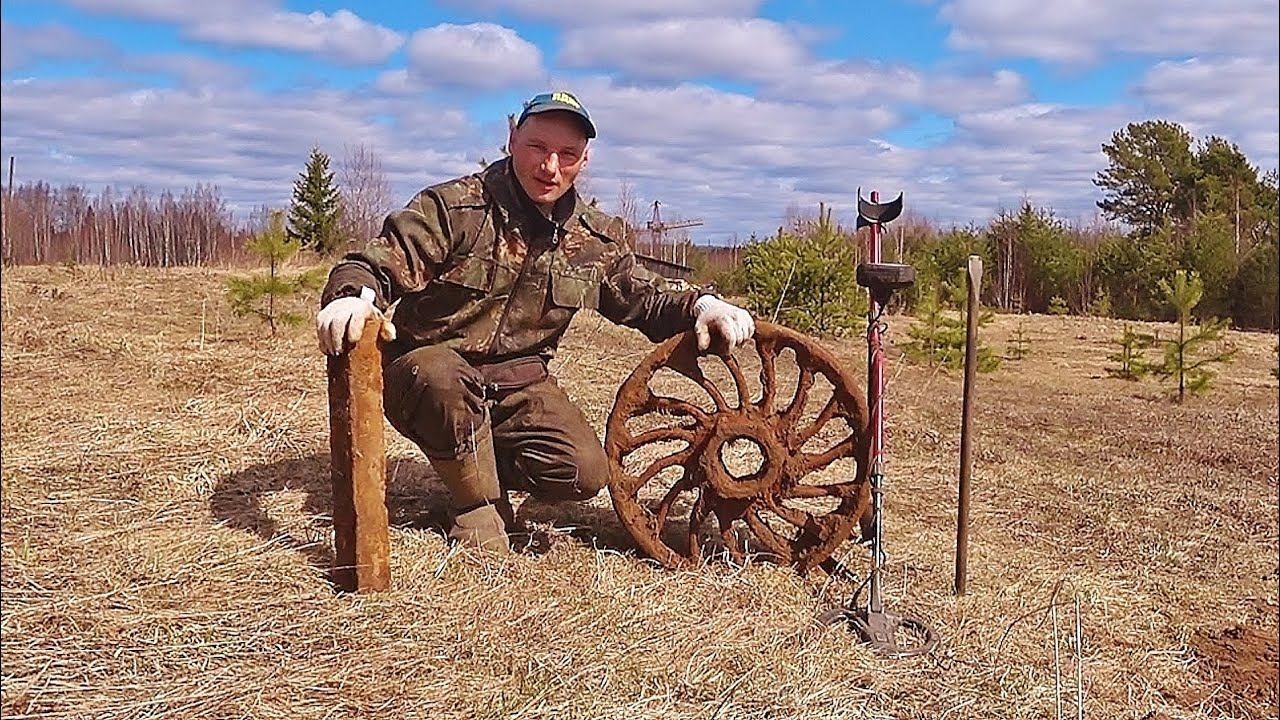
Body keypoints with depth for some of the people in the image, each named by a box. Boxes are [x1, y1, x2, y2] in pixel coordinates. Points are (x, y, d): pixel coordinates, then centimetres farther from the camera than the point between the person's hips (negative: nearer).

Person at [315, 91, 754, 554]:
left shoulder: (597, 239, 4)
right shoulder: (454, 207, -12)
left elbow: (645, 300, 14)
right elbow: (380, 263, -18)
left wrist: (700, 306, -8)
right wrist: (351, 298, -43)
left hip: (518, 380, 4)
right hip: (428, 362, -3)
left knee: (586, 473, -18)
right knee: (444, 379, -41)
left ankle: (475, 464, 13)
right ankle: (479, 508, -13)